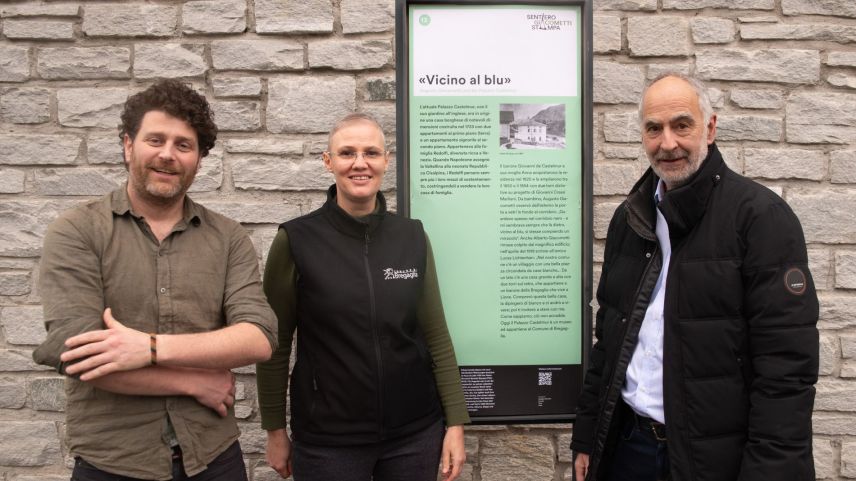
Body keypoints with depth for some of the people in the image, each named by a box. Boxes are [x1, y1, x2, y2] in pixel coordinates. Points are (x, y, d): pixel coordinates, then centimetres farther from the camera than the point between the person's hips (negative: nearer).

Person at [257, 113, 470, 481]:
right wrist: (275, 430, 0)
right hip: (327, 439, -2)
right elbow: (275, 344, -2)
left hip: (415, 432, 2)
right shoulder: (296, 240, -9)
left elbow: (436, 336, 2)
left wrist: (455, 422, -1)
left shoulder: (412, 237, -2)